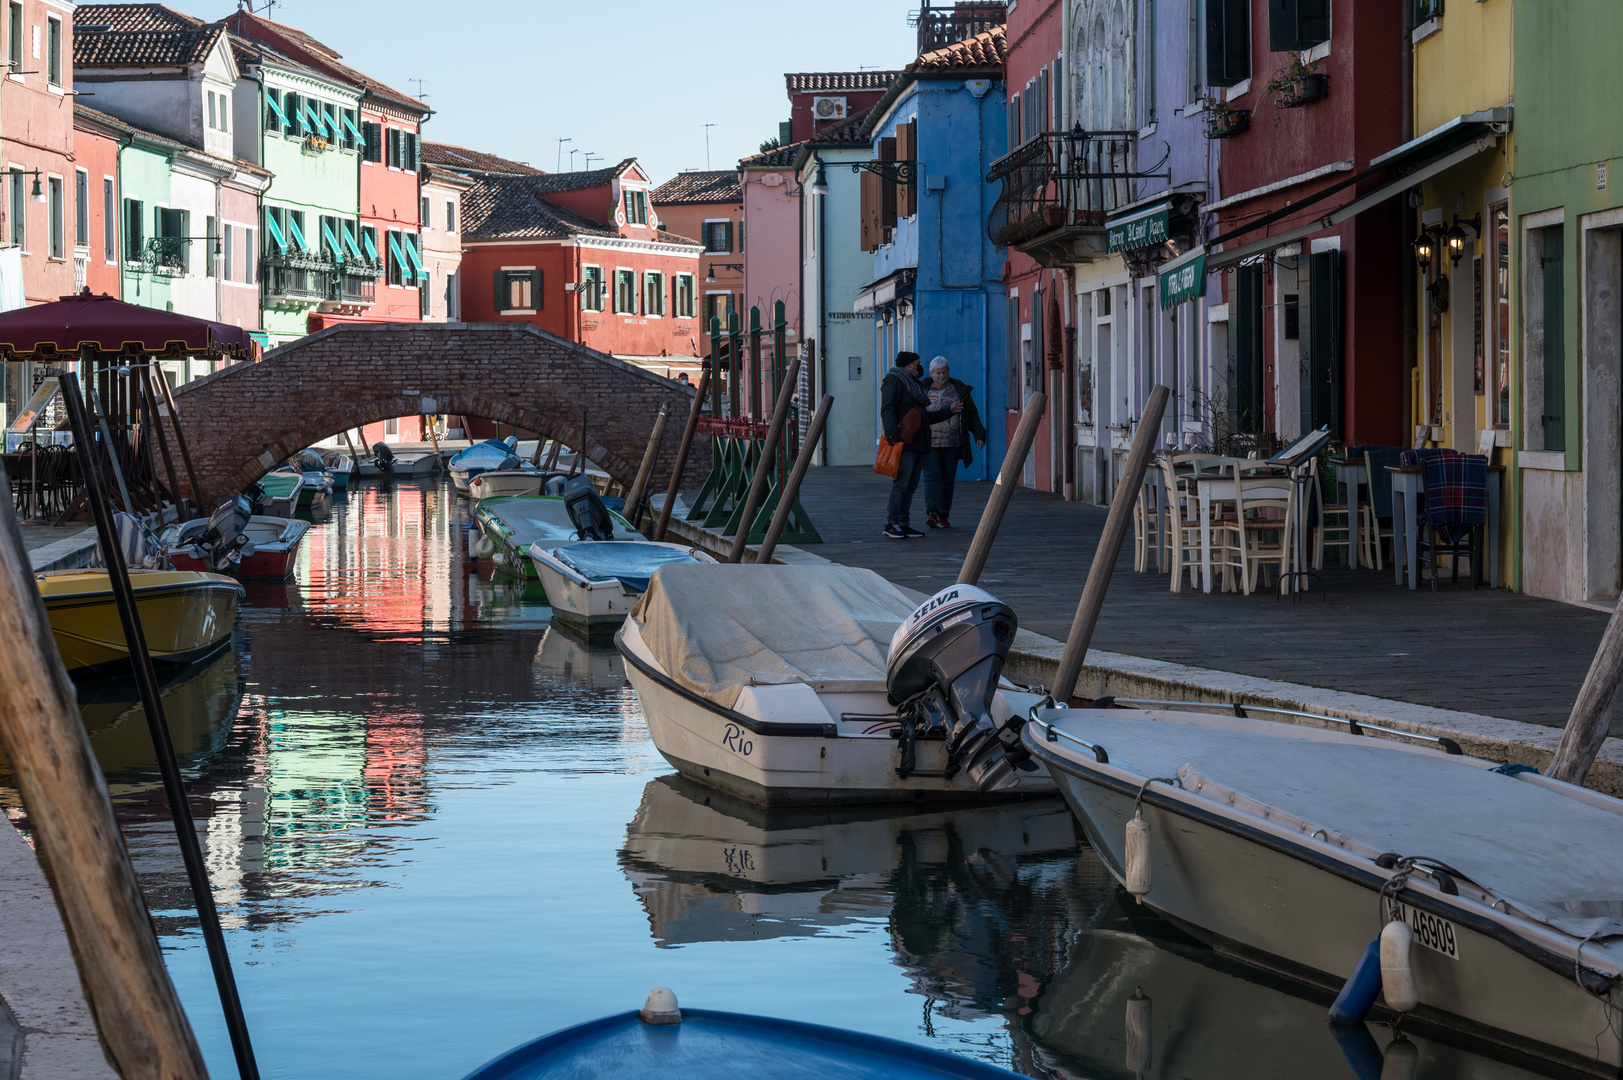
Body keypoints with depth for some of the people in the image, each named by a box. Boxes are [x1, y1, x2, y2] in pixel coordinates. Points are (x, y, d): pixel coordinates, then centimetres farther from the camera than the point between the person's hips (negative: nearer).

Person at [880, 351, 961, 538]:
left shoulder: (913, 385, 27)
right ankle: (891, 525, -15)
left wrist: (949, 411, 30)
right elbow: (887, 410, -15)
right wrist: (894, 436, -25)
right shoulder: (894, 381, -2)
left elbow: (926, 417, 33)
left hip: (917, 445, 9)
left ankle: (903, 524, 7)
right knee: (901, 483, -14)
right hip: (904, 444, -9)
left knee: (911, 486, 6)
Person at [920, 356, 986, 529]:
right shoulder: (923, 390, 5)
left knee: (948, 480, 4)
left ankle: (943, 516, 10)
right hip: (929, 444, -2)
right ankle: (931, 513, -23)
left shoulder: (960, 391, 8)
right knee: (931, 477, -14)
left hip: (952, 445, 2)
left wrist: (979, 435, -3)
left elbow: (972, 415, 9)